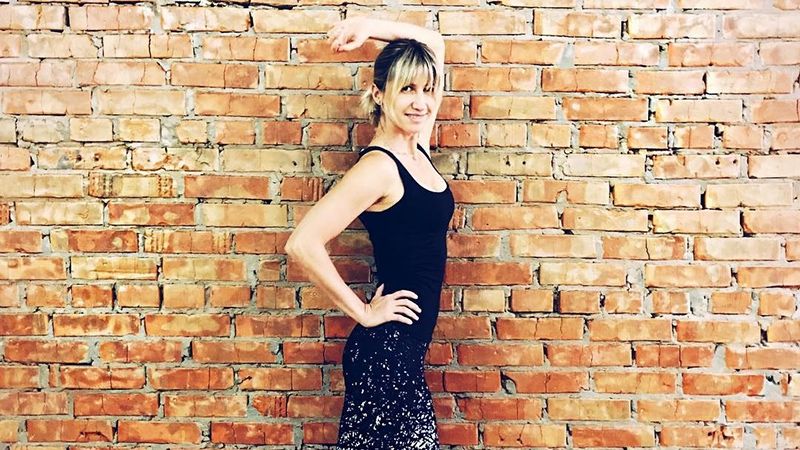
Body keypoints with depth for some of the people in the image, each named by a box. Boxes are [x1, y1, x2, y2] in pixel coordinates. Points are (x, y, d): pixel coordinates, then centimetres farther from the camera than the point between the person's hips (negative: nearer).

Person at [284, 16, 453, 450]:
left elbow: (434, 42, 18)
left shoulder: (416, 147, 6)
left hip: (404, 348, 8)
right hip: (387, 348, -8)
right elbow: (303, 244, -26)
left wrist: (371, 26, 5)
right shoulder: (378, 167, -18)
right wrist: (363, 312, -17)